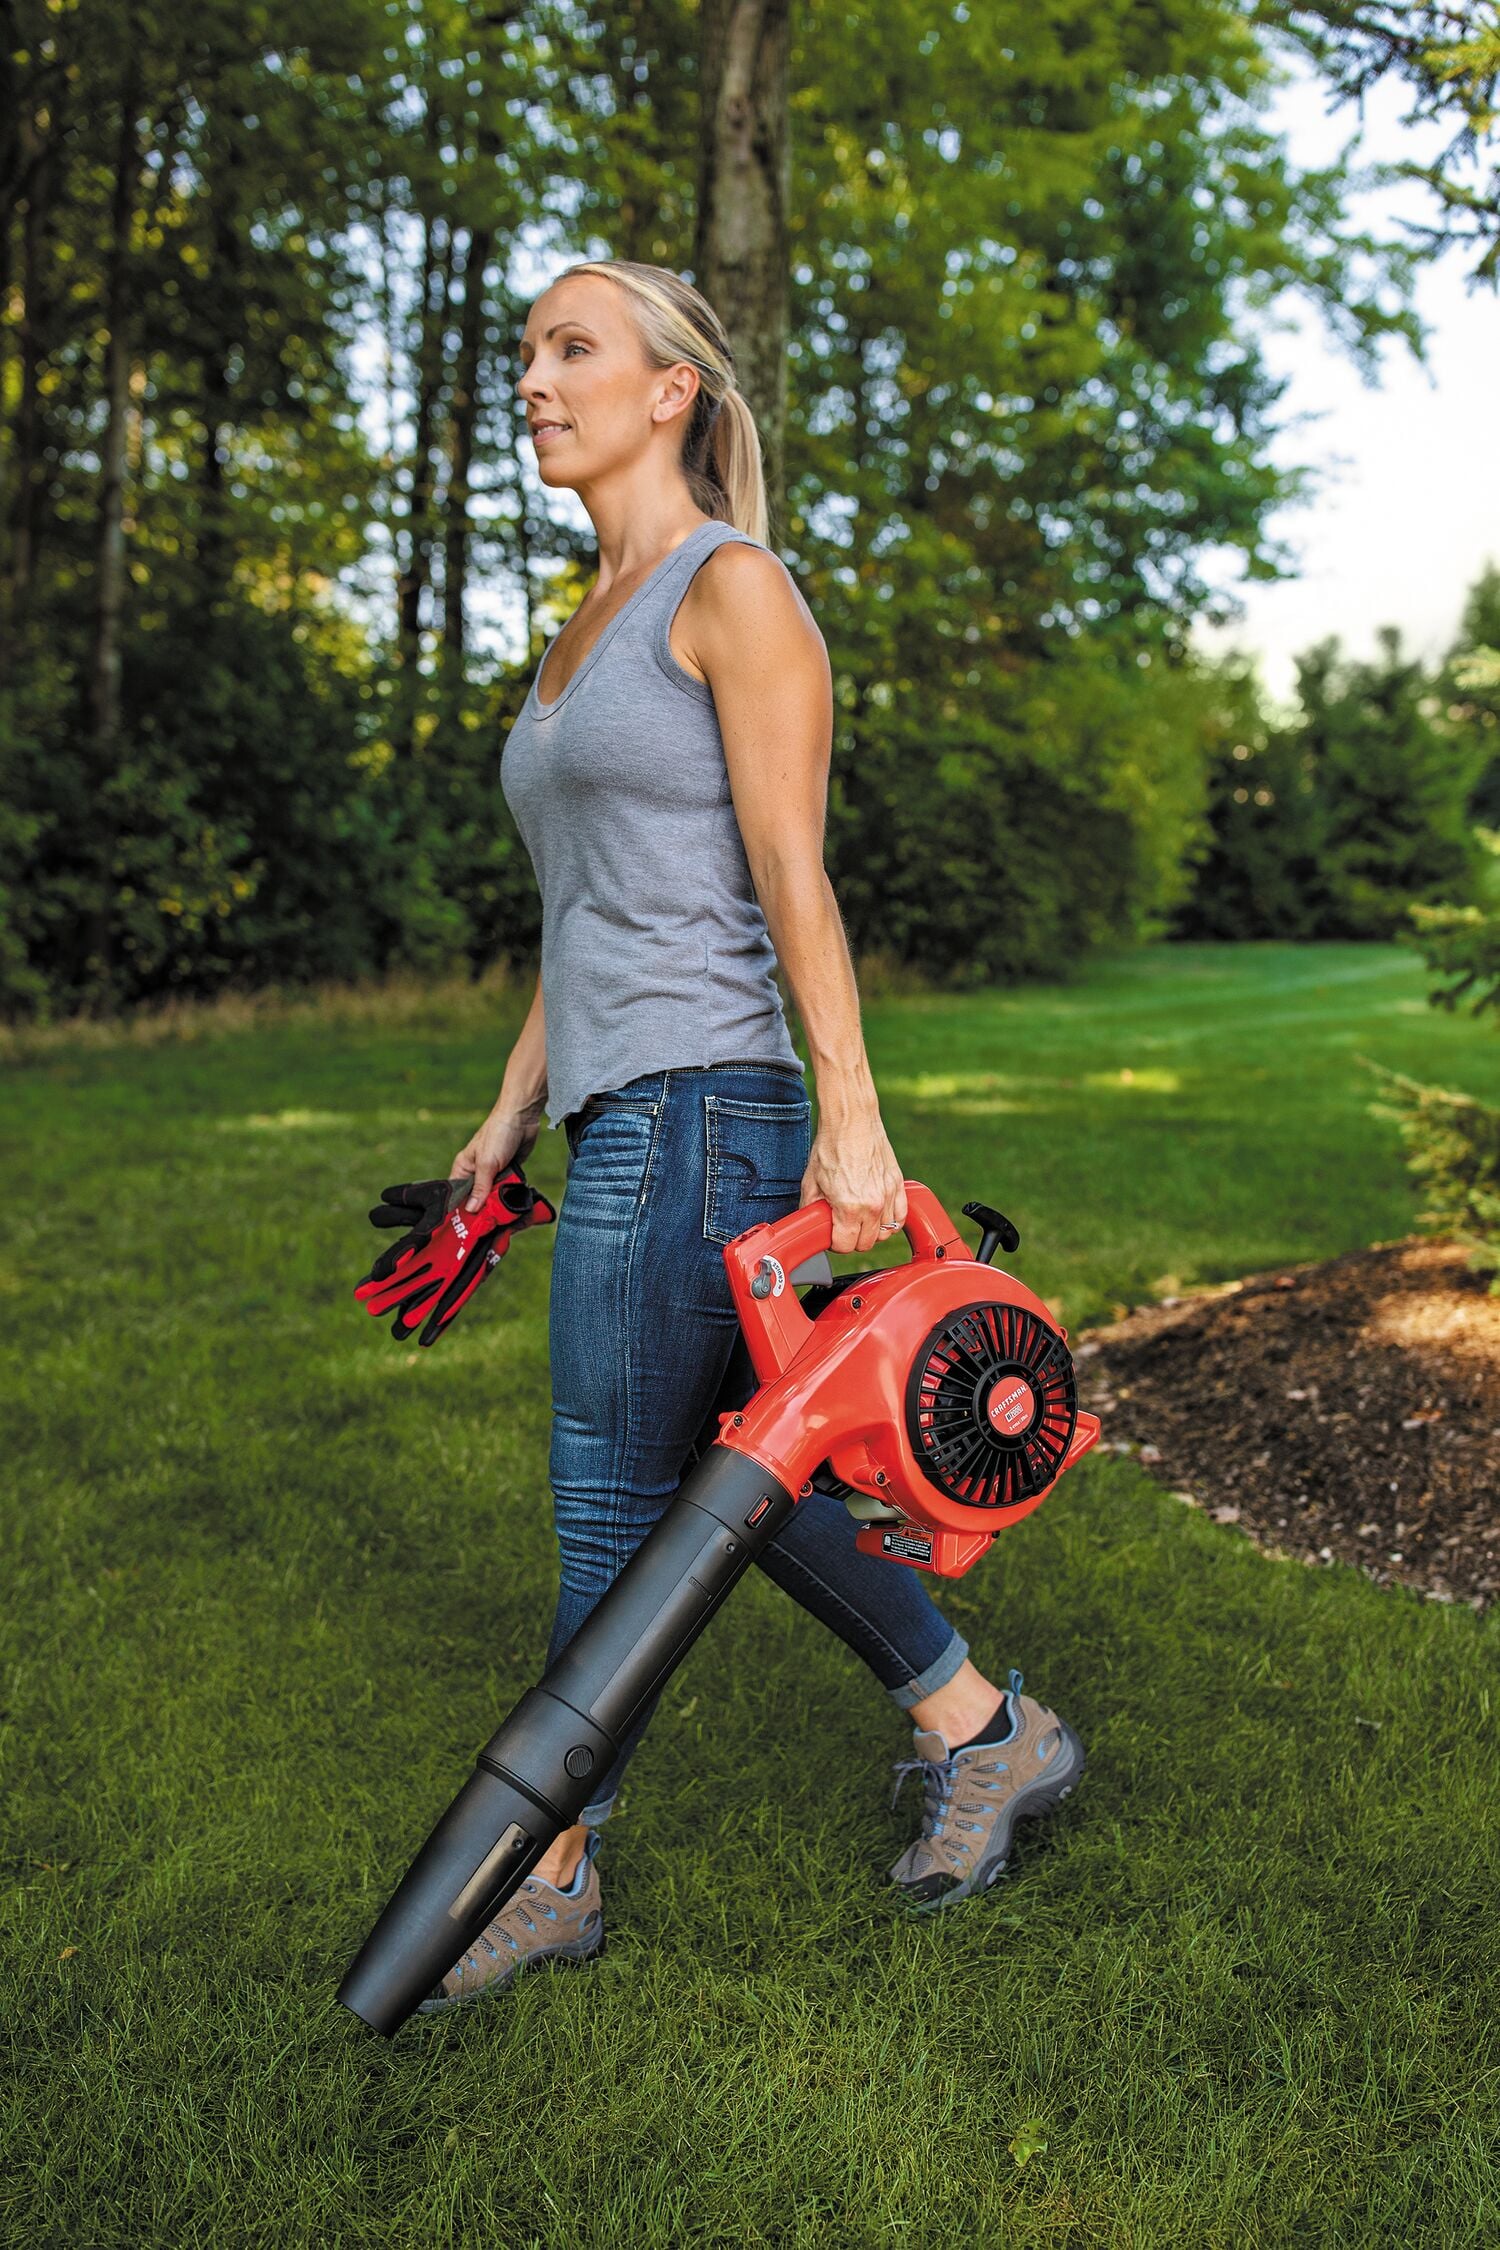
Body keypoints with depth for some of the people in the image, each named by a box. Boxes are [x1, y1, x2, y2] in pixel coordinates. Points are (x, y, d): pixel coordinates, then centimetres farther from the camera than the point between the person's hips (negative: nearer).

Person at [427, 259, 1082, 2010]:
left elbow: (792, 878, -13)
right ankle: (987, 1734, 30)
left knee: (614, 1505, 2)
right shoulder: (592, 625, 19)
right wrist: (515, 1109, 21)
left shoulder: (734, 586, -6)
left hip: (695, 1110, -9)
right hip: (621, 1113, 9)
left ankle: (552, 1871, 20)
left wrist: (852, 1124, -17)